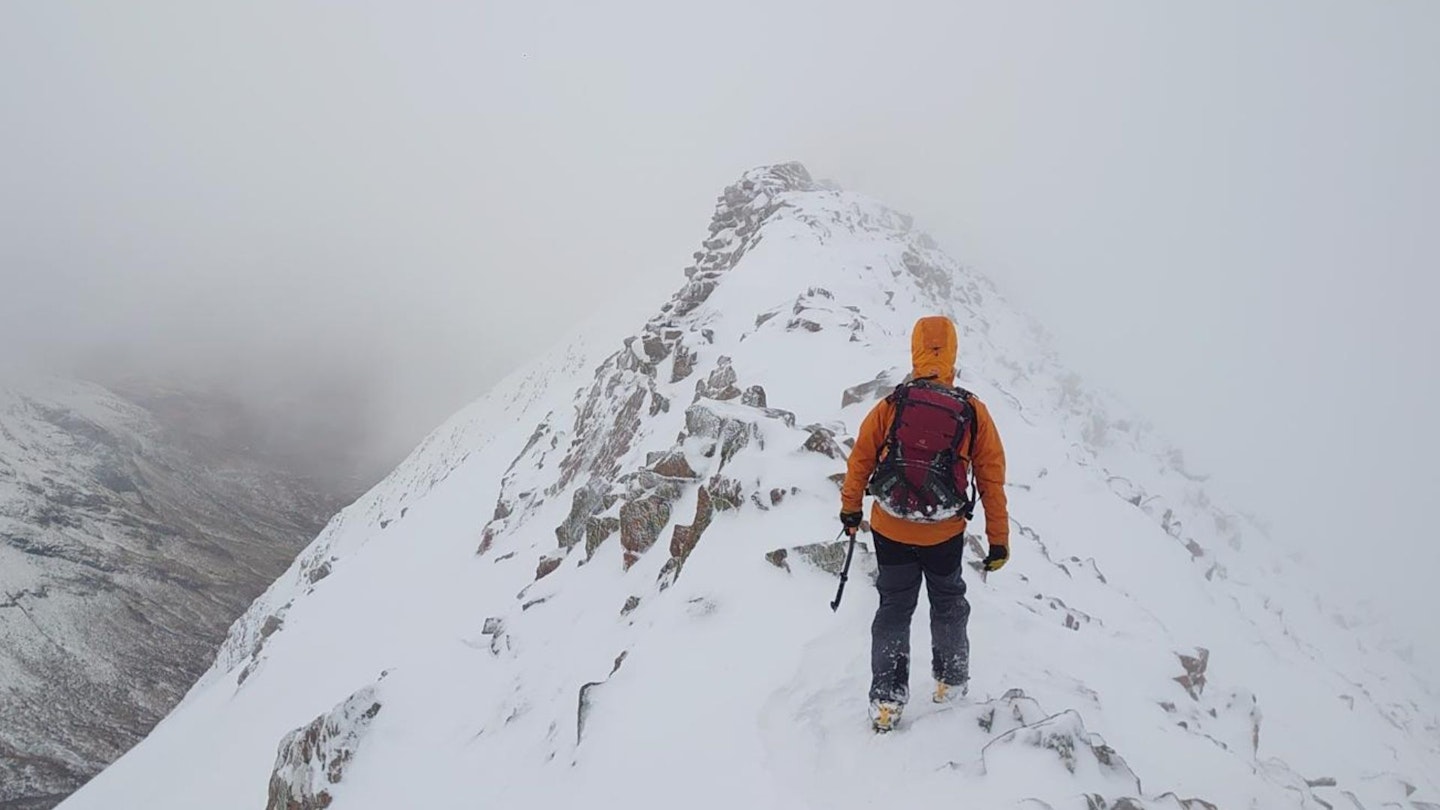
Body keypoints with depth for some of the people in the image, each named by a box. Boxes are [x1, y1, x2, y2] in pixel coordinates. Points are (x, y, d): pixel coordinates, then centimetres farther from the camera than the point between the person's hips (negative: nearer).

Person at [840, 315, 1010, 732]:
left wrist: (850, 509, 16)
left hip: (890, 531, 0)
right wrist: (999, 539, 6)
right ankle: (951, 681, 36)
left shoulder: (890, 406, -9)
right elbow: (991, 480, -3)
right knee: (948, 606, 24)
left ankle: (886, 698, 16)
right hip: (945, 536, 0)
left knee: (893, 609, 16)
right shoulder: (973, 411, -9)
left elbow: (860, 460, 0)